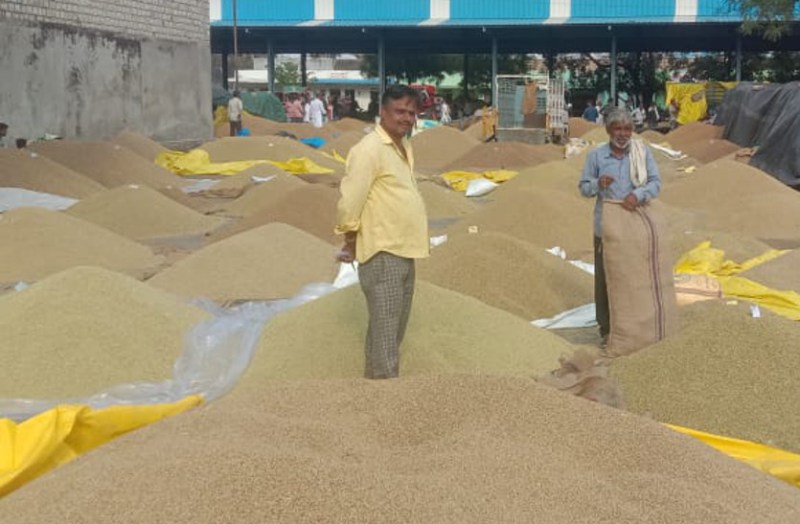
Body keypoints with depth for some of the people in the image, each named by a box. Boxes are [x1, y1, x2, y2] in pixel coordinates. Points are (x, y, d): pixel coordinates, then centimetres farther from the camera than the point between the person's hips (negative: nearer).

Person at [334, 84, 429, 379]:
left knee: (394, 330, 19)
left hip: (404, 253, 10)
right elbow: (349, 202, -18)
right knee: (385, 332, -8)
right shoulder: (370, 149, -16)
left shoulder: (404, 147, 13)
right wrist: (350, 244, -8)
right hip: (382, 255, -9)